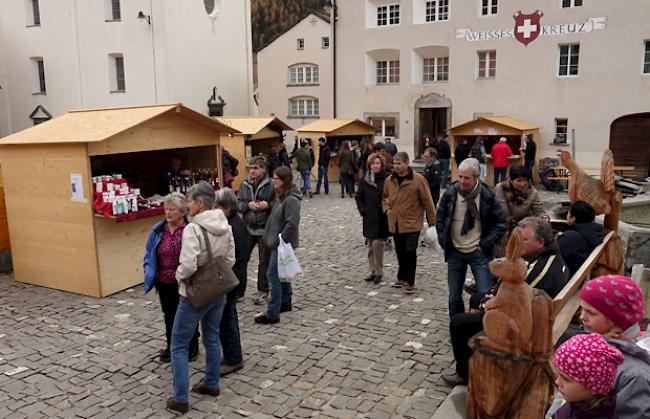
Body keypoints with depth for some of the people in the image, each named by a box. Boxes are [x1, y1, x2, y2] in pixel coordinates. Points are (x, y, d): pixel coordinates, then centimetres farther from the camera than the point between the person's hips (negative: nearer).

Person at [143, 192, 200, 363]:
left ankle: (192, 347, 33)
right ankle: (171, 346, 38)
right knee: (169, 316, 19)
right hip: (165, 284, 4)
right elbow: (149, 253, 11)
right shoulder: (158, 230, -1)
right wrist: (149, 273, 0)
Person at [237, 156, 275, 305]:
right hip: (247, 228, 4)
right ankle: (239, 291, 22)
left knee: (264, 262, 10)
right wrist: (248, 205, -14)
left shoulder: (271, 185, -10)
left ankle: (263, 291, 25)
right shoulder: (244, 184, 2)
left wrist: (268, 205, -23)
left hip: (265, 229, -3)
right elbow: (238, 204, 4)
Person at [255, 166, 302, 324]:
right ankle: (285, 302, 37)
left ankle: (272, 314, 2)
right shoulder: (280, 196, 9)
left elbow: (292, 223, -27)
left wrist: (278, 240, -20)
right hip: (277, 243, 10)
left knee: (273, 275, -6)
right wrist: (271, 237, 11)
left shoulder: (291, 200, -21)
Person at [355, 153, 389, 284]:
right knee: (370, 245, 11)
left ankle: (379, 272, 6)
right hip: (369, 218, 5)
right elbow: (359, 197, 13)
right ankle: (373, 271, 23)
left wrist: (386, 210, -11)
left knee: (377, 244, -9)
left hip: (381, 218, -5)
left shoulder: (386, 179, -8)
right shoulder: (364, 180, 6)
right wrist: (362, 210, 2)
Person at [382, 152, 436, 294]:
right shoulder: (389, 180, 2)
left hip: (412, 223, -4)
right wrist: (387, 209, 2)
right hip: (395, 223, 5)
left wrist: (432, 220, -4)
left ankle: (410, 282, 10)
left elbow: (427, 201, -8)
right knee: (400, 253, 15)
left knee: (410, 252, -5)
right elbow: (384, 197, 20)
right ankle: (402, 277, 33)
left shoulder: (418, 179, -12)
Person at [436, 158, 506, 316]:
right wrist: (444, 242, 0)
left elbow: (500, 224, -2)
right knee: (454, 296, 11)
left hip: (478, 252, -2)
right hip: (455, 252, 2)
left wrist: (485, 244, -8)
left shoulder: (487, 196, -9)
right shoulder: (450, 193, -4)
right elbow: (440, 219, 8)